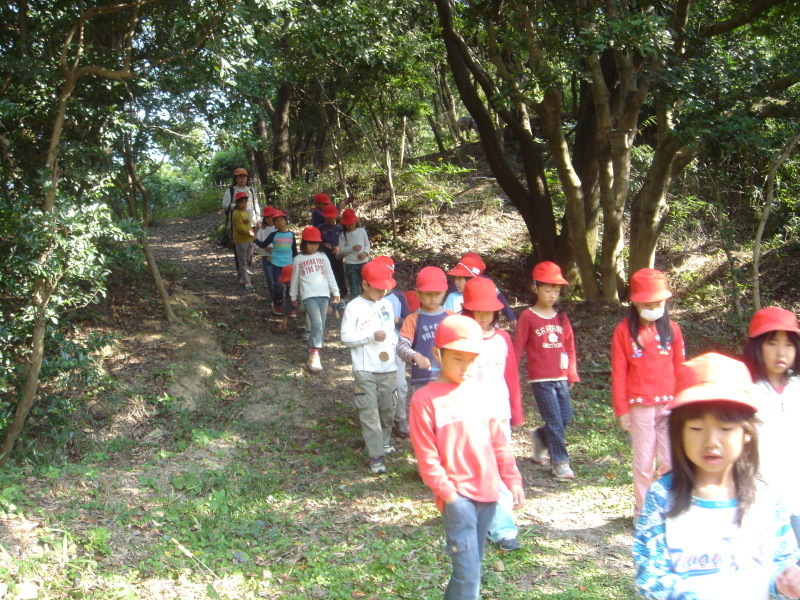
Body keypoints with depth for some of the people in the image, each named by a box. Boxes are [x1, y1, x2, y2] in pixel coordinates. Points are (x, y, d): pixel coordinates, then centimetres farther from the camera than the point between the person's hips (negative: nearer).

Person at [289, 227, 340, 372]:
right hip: (308, 295, -4)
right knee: (317, 323, -19)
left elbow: (330, 275, 16)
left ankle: (312, 349, 17)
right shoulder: (298, 259, 7)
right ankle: (314, 355, -22)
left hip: (323, 294, 4)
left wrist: (335, 291, 13)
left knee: (321, 325, 4)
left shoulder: (322, 257, 13)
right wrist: (293, 297, 19)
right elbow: (295, 279, 15)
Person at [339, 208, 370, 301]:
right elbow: (341, 250, -4)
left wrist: (365, 253, -11)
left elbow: (367, 244, 9)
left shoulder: (362, 231, 3)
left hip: (363, 262, 1)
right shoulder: (343, 234, 0)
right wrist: (352, 248, -18)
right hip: (350, 264, -1)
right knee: (354, 287, 0)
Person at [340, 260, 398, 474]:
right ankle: (376, 456, -4)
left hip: (387, 367, 5)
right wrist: (371, 336, -20)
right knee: (369, 412, -8)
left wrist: (390, 347, -3)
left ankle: (384, 441, 39)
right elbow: (346, 337, -10)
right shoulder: (354, 307, -9)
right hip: (365, 370, -5)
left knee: (387, 408, 16)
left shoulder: (386, 305, 8)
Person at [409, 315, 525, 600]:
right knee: (468, 573, -9)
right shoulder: (425, 399, -8)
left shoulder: (481, 392, 7)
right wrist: (445, 490, -14)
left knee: (472, 566, 14)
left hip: (487, 492, 5)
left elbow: (498, 441, 13)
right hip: (456, 495, -5)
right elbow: (426, 454, -8)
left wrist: (512, 480, 11)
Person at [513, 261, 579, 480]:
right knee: (555, 421, -4)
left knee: (566, 418, 8)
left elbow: (569, 346, 14)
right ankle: (560, 462, 9)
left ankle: (541, 437, 34)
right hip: (541, 379, -5)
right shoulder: (528, 317, -6)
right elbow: (517, 347, -6)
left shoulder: (561, 317, 9)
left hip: (561, 378, 5)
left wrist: (572, 373, 9)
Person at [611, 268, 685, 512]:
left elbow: (679, 369, 8)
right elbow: (618, 373, -2)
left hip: (669, 404, 2)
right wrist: (622, 410, -3)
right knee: (643, 461, 6)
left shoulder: (672, 329, 4)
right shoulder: (624, 331, -2)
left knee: (671, 460, 2)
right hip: (640, 406, -2)